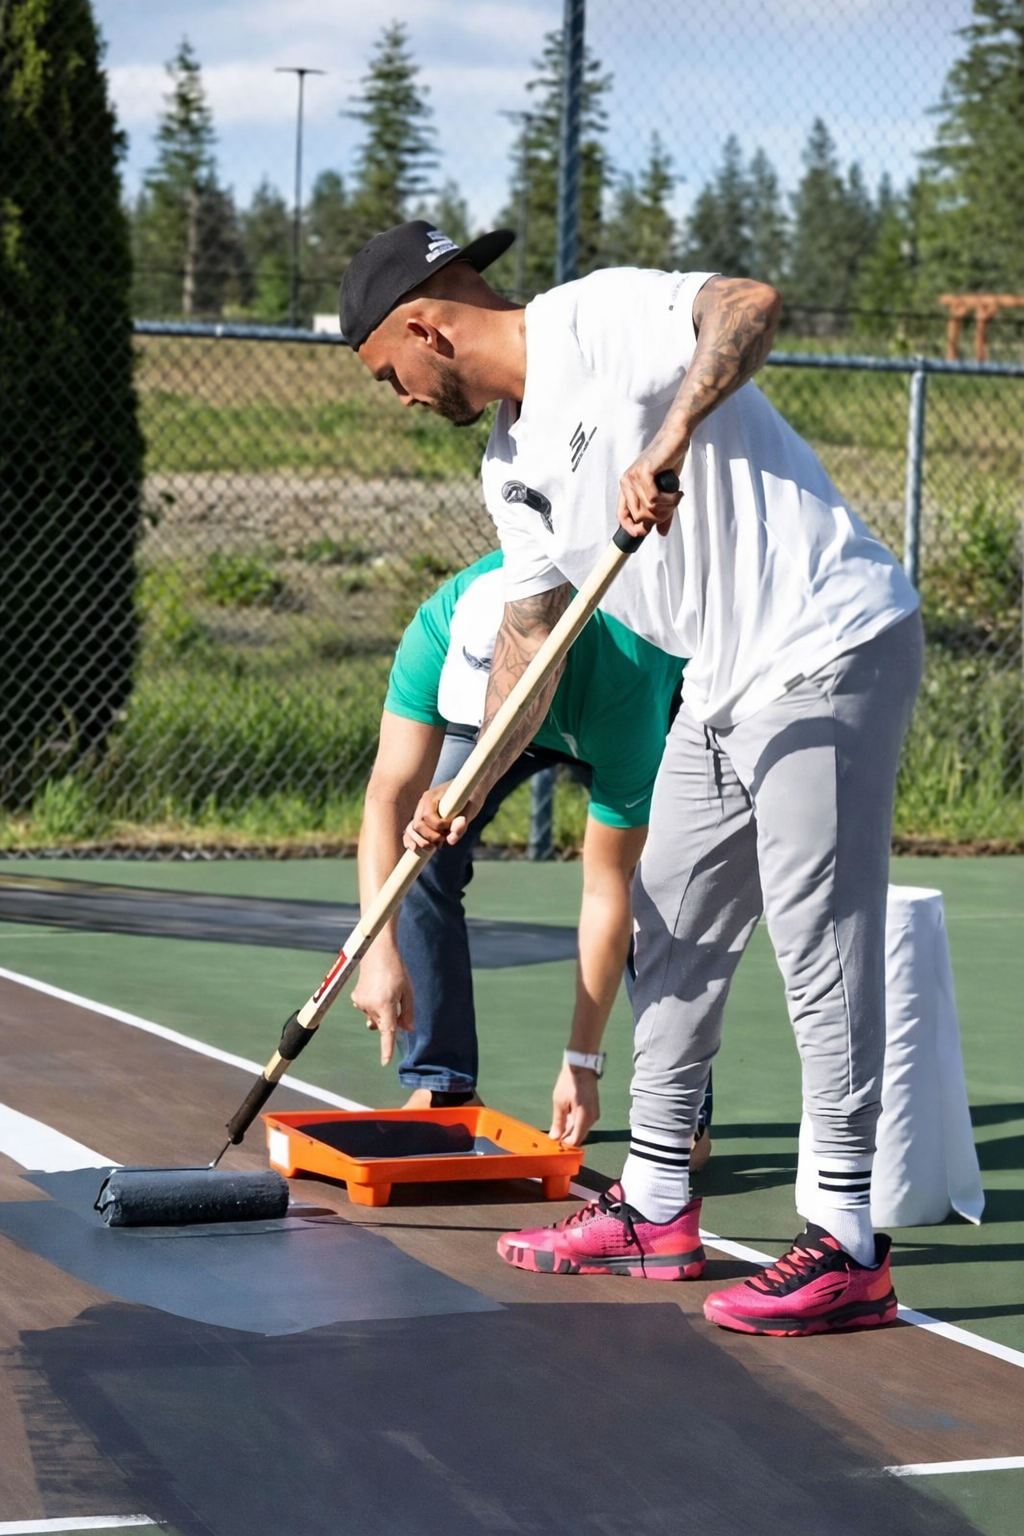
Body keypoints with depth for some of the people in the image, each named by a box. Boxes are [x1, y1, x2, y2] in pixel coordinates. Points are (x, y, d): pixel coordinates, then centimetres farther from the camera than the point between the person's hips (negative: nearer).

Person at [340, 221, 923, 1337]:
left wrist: (667, 443, -38)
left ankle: (846, 1250, -4)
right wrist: (469, 785, 7)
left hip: (829, 649, -10)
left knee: (821, 943, -9)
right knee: (672, 930, 15)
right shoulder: (510, 464, 16)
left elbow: (751, 305, -28)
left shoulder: (597, 318, -11)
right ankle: (654, 1211, 26)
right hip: (724, 687, 10)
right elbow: (527, 633, 18)